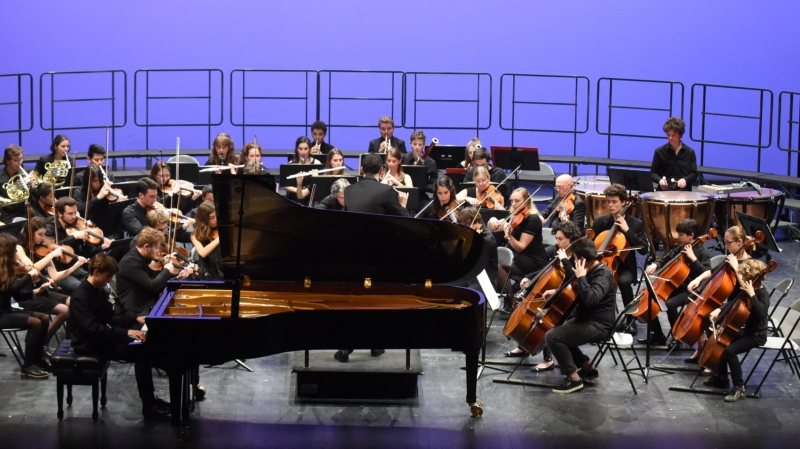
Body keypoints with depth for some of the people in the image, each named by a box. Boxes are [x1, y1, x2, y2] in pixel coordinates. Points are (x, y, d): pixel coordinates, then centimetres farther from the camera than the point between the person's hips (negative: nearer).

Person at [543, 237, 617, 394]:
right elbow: (575, 286, 30)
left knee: (552, 336, -21)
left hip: (598, 325, -11)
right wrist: (565, 261, 22)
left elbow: (591, 299, -39)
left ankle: (574, 378, -11)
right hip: (586, 319, 11)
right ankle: (588, 367, 23)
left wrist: (581, 277, -30)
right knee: (559, 332, 24)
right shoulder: (592, 270, 9)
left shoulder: (603, 274, -21)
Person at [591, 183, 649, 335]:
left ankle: (630, 319, -16)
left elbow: (644, 249, -11)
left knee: (624, 281, -37)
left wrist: (627, 231, -17)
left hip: (624, 267, -2)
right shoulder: (600, 221, 6)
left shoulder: (635, 224, -2)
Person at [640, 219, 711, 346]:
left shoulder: (702, 253, -12)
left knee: (670, 304, -33)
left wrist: (693, 258, -27)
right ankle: (657, 335, 7)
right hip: (675, 286, 8)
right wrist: (655, 265, -2)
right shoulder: (681, 248, 8)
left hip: (690, 290, -8)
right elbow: (666, 259, 20)